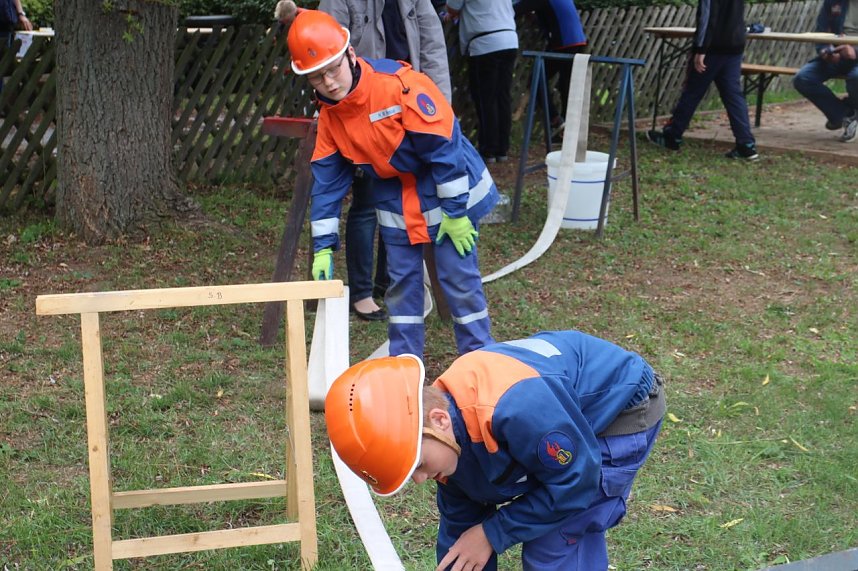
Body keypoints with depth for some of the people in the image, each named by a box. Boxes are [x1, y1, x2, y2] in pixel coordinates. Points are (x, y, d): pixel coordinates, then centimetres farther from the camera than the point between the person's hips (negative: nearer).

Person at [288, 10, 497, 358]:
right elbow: (327, 182, 1)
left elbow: (443, 146, -22)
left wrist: (455, 211, -18)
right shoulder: (329, 116, -5)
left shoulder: (400, 84, -26)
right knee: (402, 282, 9)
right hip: (396, 203, 6)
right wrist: (323, 246, -4)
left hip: (449, 191, -6)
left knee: (461, 280, -1)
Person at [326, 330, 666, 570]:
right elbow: (460, 522, 4)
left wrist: (493, 533, -19)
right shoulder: (450, 437, -9)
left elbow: (576, 479, -27)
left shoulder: (515, 408, -40)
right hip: (570, 419, 8)